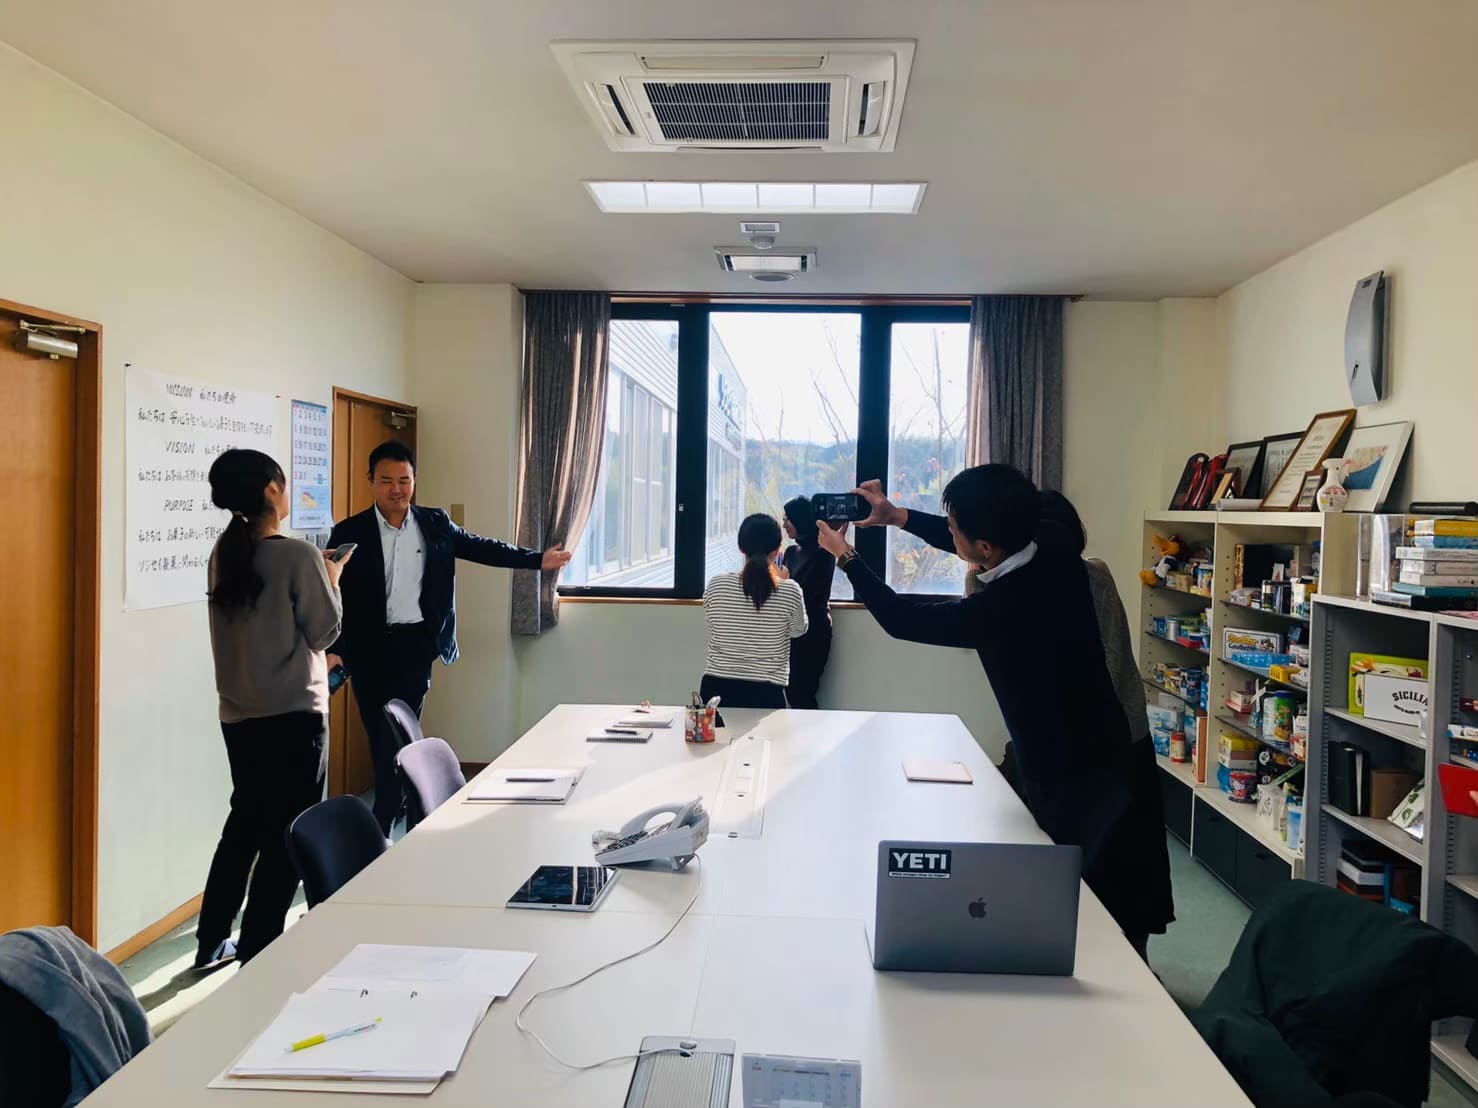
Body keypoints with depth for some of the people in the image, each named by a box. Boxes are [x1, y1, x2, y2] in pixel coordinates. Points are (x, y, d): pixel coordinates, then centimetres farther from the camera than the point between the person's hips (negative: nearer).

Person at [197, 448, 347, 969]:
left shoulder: (223, 554, 5)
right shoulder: (298, 555, -16)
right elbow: (323, 632, -10)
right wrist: (332, 580, 4)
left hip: (238, 714, 7)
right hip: (294, 714, -7)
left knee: (246, 821, 21)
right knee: (288, 833, 5)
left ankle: (211, 943, 28)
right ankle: (256, 954, 12)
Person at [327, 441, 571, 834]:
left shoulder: (435, 524, 5)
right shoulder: (349, 532, -3)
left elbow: (481, 548, 15)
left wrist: (537, 559, 14)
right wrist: (332, 648, -13)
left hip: (415, 643, 0)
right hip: (367, 647, 0)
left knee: (396, 735, -6)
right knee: (380, 736, 12)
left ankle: (381, 826, 0)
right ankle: (404, 803, 33)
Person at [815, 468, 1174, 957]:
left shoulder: (999, 608, -28)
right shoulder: (1058, 563, -7)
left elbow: (901, 619, -11)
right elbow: (972, 544, 13)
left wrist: (845, 556, 2)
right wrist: (896, 515, 13)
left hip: (1069, 779, -8)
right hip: (1105, 756, 8)